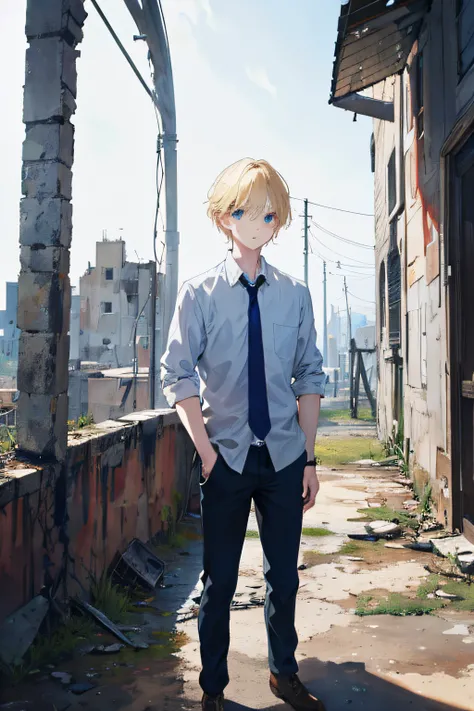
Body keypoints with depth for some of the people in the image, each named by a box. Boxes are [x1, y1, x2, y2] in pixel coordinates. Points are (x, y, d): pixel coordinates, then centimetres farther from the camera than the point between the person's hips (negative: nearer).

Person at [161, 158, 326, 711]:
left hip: (284, 457, 2)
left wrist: (309, 458, 2)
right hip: (227, 456, -2)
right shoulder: (199, 293, -4)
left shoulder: (294, 294, 2)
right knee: (220, 580, 9)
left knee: (284, 574, 15)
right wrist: (206, 452, -10)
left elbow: (309, 379, 4)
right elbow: (177, 376, -5)